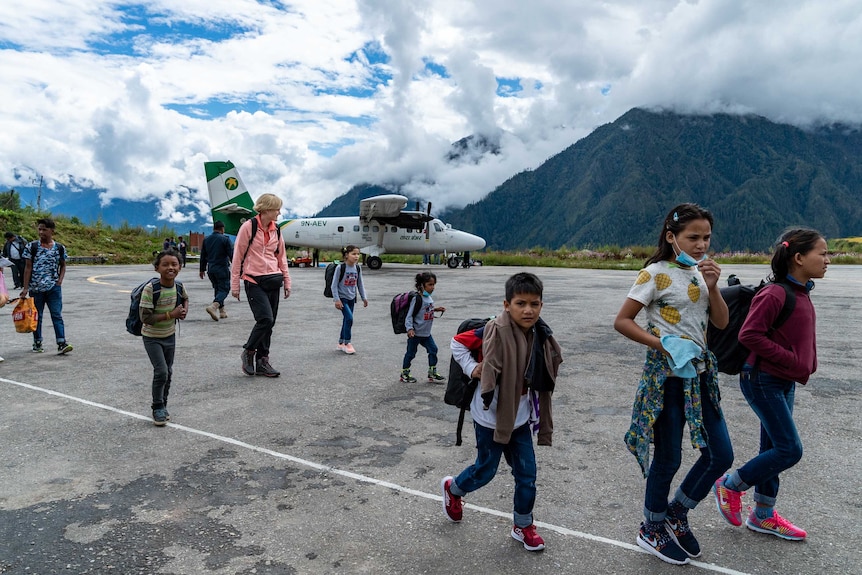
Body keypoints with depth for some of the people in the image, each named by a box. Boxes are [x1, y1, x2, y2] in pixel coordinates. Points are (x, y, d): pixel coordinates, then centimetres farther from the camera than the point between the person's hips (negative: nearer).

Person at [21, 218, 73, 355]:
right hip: (35, 288, 0)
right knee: (37, 316, 10)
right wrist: (25, 287, -3)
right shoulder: (32, 246, 0)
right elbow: (28, 268, 0)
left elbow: (63, 266, 13)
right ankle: (37, 343, 22)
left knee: (57, 315, -6)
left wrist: (59, 281, -1)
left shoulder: (60, 248, 3)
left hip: (54, 287, 0)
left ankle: (62, 343, -11)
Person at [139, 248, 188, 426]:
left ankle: (163, 406, 31)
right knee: (161, 372, -12)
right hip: (152, 337, -5)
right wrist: (171, 314, -28)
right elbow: (145, 318, -26)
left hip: (170, 335, 6)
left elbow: (185, 299, 16)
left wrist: (184, 310, -5)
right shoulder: (150, 289, -25)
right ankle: (158, 408, 9)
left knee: (168, 373, 12)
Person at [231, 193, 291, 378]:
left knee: (269, 323, 5)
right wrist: (235, 284, -4)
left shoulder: (276, 231, 11)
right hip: (254, 281, -6)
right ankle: (248, 352, 8)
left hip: (273, 280, 6)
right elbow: (237, 256, -4)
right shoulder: (248, 227, -5)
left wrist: (287, 281, 15)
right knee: (265, 319, -16)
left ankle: (262, 362, 15)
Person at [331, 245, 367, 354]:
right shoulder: (340, 268, -16)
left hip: (352, 298, 6)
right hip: (342, 297, -6)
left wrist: (364, 298, 10)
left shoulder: (357, 268, 0)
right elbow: (334, 285, -13)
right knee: (349, 318, -17)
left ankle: (341, 343, 25)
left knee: (347, 320, 11)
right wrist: (337, 299, -17)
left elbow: (360, 284, 11)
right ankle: (347, 343, -4)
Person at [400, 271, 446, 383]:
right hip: (415, 333, -8)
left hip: (426, 333, 8)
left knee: (433, 350, 9)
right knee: (410, 353, 6)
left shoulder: (429, 297, 5)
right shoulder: (417, 299, -20)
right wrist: (410, 328, -30)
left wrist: (435, 309, 13)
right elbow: (410, 315, -21)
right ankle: (404, 374, 23)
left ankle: (432, 374, 21)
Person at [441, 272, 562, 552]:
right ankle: (452, 488, 45)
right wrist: (472, 368, -27)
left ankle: (523, 526, 35)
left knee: (527, 474, 12)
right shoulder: (498, 331, -27)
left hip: (521, 416, 6)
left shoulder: (540, 335, -5)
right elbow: (457, 344, -19)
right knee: (485, 470, 13)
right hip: (491, 416, -5)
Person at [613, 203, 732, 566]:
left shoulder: (701, 272, 8)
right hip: (667, 375, -7)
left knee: (721, 455, 10)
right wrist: (661, 344, -22)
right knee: (668, 460, 5)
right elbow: (621, 321, -14)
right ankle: (651, 530, 28)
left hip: (700, 373, 7)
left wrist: (712, 287, -9)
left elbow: (721, 322, 5)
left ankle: (675, 514, 31)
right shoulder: (656, 273, -12)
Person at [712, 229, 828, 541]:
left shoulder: (802, 294, 8)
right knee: (790, 449, -6)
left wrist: (807, 364, 6)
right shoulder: (774, 295, -20)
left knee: (774, 448, 15)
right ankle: (730, 485, 13)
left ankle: (763, 515, 29)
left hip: (786, 382, 9)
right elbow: (749, 335, -24)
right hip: (763, 380, -9)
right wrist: (791, 360, -20)